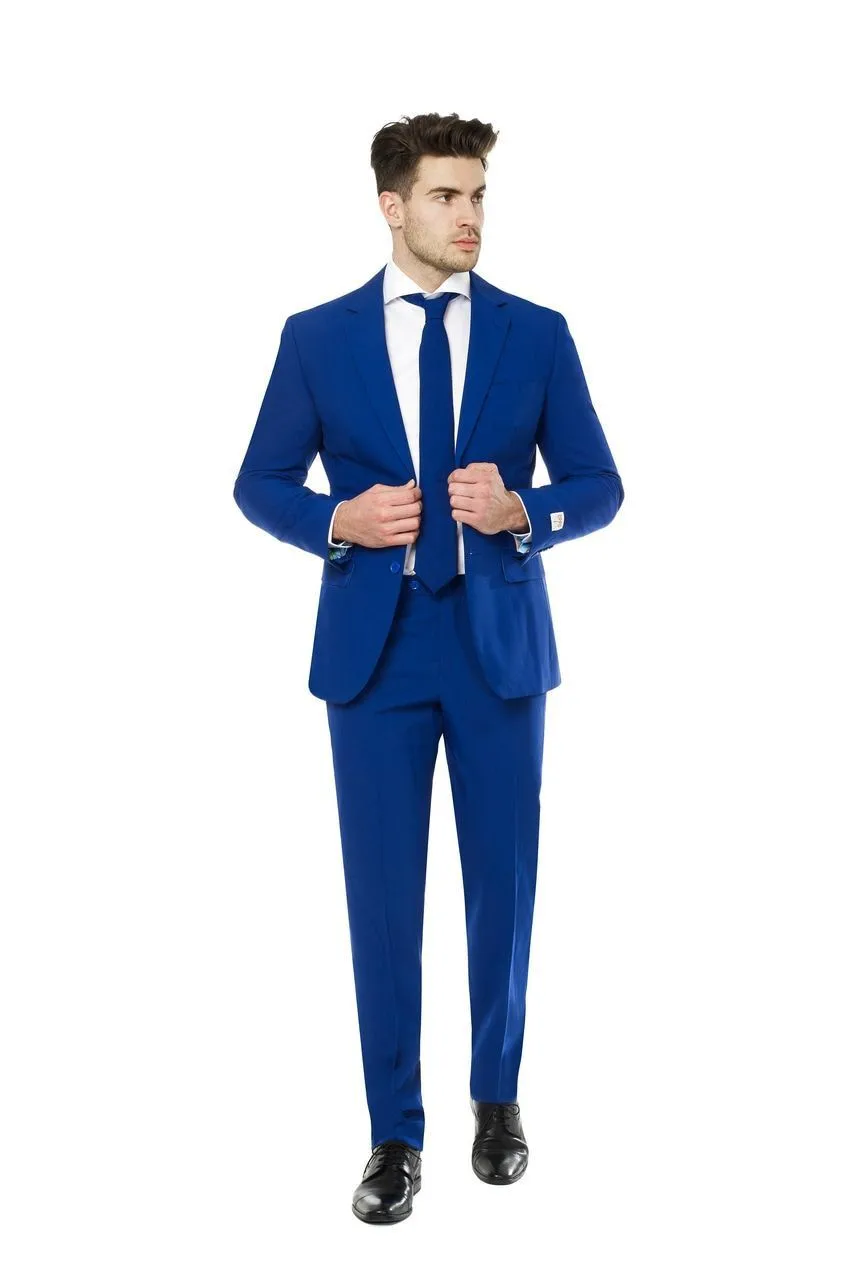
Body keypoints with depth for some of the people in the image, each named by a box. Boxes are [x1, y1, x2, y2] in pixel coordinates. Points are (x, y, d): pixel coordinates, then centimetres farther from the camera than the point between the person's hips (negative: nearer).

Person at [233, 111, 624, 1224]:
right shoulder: (317, 337, 2)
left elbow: (599, 486, 4)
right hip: (373, 645, 0)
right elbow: (260, 484, 6)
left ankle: (497, 1095, 32)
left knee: (503, 882, 10)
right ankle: (396, 1133, 18)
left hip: (501, 642, 1)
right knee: (383, 893, 4)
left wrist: (520, 510, -17)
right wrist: (339, 520, -13)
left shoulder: (537, 333, 2)